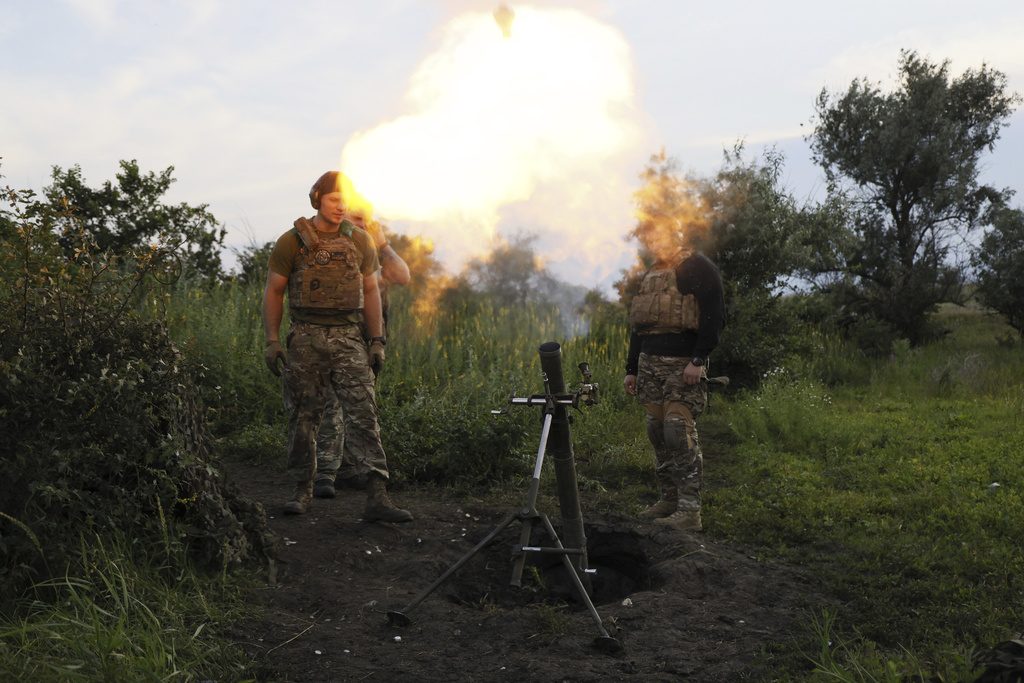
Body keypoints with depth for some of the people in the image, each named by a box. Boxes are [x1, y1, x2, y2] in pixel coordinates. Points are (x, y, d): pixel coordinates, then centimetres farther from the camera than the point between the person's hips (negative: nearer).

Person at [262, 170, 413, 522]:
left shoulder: (359, 241, 9)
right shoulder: (291, 242, 2)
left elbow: (370, 291, 12)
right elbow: (273, 292, 6)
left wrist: (377, 341, 6)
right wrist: (272, 340, -2)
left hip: (348, 338, 1)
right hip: (306, 338, -1)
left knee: (363, 414, -9)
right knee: (303, 417, 6)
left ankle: (377, 498, -14)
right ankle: (303, 490, 21)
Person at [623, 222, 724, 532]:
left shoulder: (697, 268, -4)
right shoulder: (650, 276, 21)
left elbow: (714, 316, -13)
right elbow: (638, 325, 26)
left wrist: (698, 360, -19)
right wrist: (631, 369, 22)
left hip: (684, 366, -8)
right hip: (649, 364, 8)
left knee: (679, 431, -13)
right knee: (658, 434, 8)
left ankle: (690, 510, -12)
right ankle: (669, 499, 17)